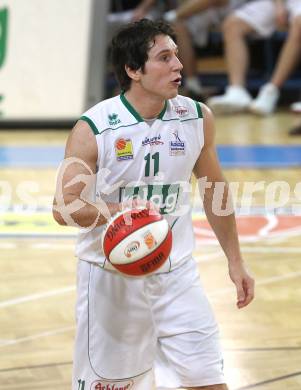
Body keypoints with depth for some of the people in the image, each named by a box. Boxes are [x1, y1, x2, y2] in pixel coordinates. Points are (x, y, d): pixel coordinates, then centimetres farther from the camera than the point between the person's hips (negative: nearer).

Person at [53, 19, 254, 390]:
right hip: (111, 276, -3)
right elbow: (64, 208, -13)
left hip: (176, 273, 3)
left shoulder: (197, 118, -3)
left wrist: (235, 261, 13)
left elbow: (214, 191, 11)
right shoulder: (93, 129, -14)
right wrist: (116, 211, -32)